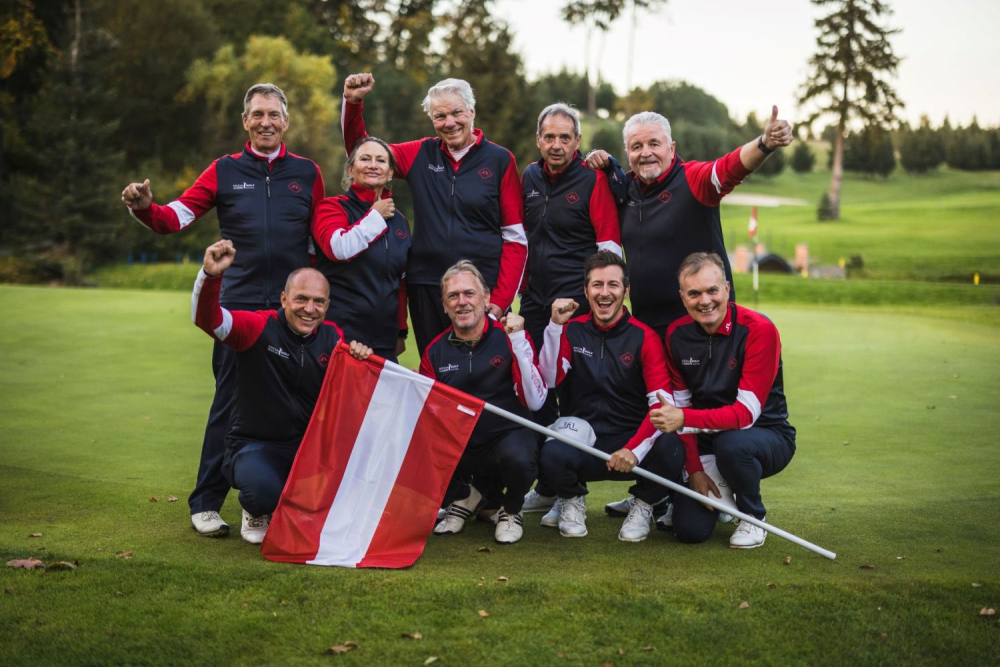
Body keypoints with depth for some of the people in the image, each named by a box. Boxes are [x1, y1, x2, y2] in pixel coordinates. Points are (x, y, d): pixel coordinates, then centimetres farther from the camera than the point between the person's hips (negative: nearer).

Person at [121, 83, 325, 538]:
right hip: (238, 302, -1)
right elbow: (175, 217, 3)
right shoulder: (225, 171, 8)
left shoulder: (307, 173, 12)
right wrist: (144, 207, -18)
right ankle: (206, 504, 8)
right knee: (229, 404, -2)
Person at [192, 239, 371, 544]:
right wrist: (211, 274, -45)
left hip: (312, 447, 4)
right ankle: (257, 512, 7)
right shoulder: (260, 327, -11)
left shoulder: (333, 336, 3)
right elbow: (206, 319, -25)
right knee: (265, 489, -36)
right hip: (254, 446, -4)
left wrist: (361, 358, -15)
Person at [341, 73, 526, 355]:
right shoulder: (421, 155, 7)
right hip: (425, 288, 3)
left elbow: (516, 239, -1)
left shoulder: (500, 160, 0)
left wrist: (500, 300, -8)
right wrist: (352, 102, 1)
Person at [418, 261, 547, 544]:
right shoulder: (436, 351, 4)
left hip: (507, 437, -3)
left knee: (518, 459, -37)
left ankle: (511, 509, 2)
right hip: (457, 444, 3)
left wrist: (518, 341, -22)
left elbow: (535, 402, -16)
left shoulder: (509, 338, -6)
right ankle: (465, 497, 11)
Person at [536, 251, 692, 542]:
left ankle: (643, 506, 3)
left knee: (671, 450, -33)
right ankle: (572, 500, 6)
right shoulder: (572, 330, 4)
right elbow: (548, 380, -11)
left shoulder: (644, 338, -4)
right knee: (552, 455, -33)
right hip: (583, 438, 1)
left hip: (632, 438, -1)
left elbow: (662, 403, -13)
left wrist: (634, 450, -26)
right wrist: (555, 325, -18)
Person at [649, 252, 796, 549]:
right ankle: (720, 493, 23)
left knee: (732, 443, -39)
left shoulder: (759, 330, -19)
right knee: (690, 530, -15)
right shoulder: (677, 334, -4)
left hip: (767, 435, -4)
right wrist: (694, 468, -10)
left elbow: (747, 413, -24)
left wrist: (685, 419, -34)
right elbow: (680, 408, 0)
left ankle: (753, 517, -8)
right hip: (706, 439, 4)